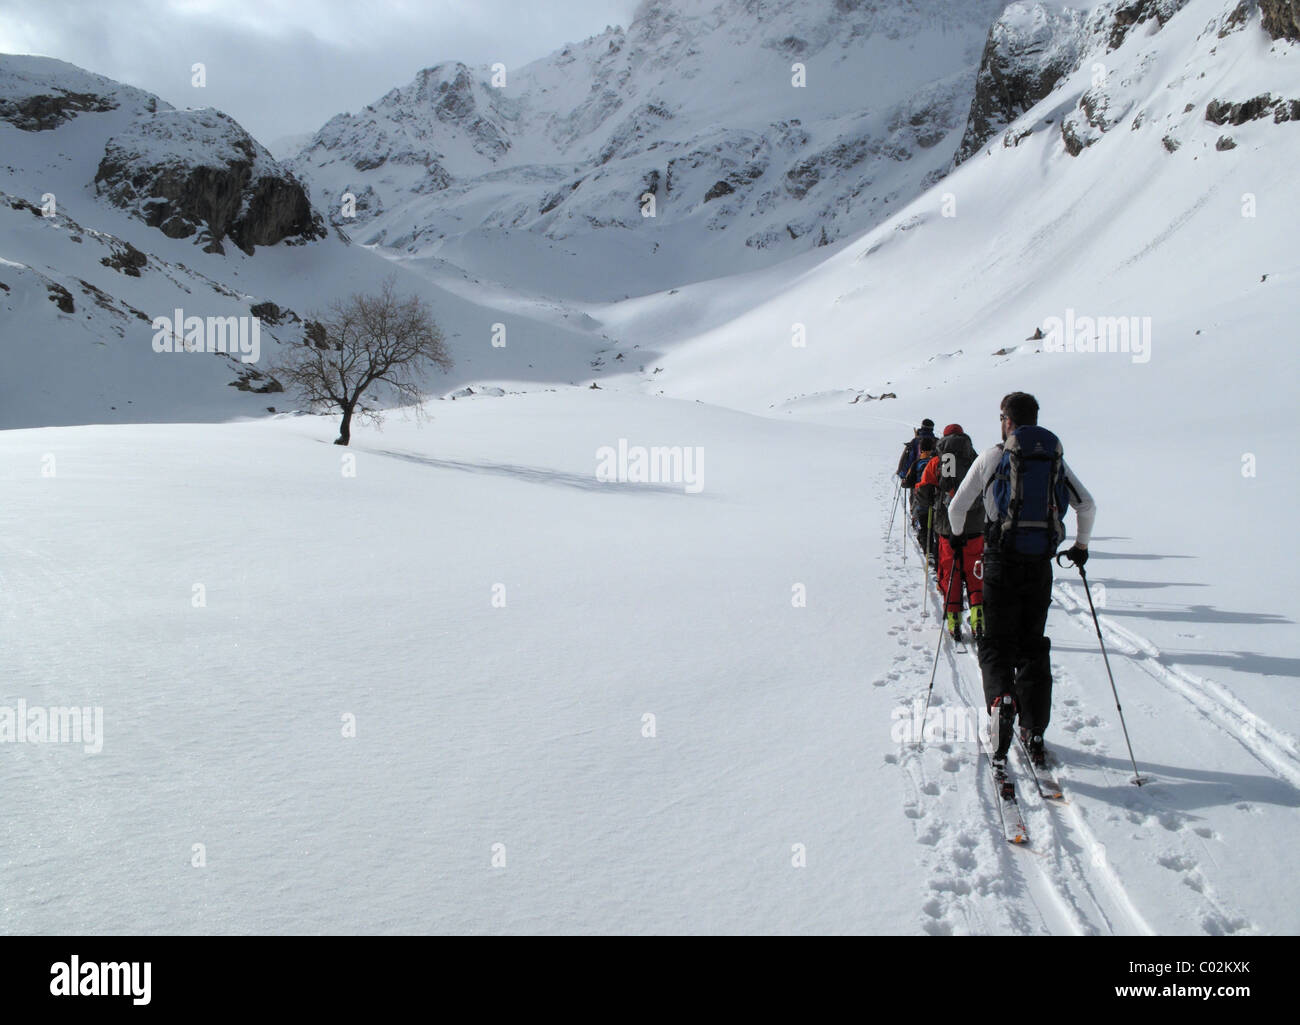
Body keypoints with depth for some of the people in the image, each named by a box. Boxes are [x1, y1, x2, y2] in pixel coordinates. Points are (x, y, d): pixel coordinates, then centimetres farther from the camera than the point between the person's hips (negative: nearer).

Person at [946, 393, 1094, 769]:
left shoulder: (993, 457, -2)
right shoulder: (1055, 458, 9)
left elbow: (957, 506, 1)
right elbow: (1087, 505, 12)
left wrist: (957, 536, 21)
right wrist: (1081, 545, 27)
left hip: (1002, 563, -3)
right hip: (1040, 565, 3)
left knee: (997, 643, 6)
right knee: (1034, 646, 12)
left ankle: (1001, 699, -24)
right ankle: (1035, 734, 13)